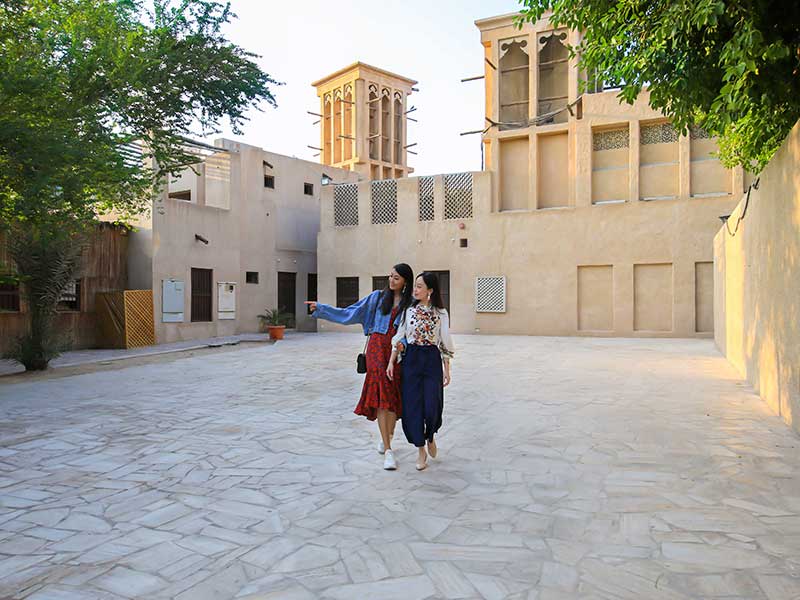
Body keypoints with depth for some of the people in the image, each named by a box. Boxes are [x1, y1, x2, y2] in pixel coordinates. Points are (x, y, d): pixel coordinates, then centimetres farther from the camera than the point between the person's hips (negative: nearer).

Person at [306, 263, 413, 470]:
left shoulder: (411, 304, 7)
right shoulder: (378, 297, 9)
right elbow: (349, 313, 10)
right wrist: (320, 308, 7)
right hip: (378, 348, 0)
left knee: (394, 396, 2)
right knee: (382, 392, -13)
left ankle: (387, 436, 30)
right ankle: (387, 450, -12)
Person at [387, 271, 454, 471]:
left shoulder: (441, 313, 1)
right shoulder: (409, 310, 5)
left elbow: (445, 343, 3)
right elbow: (399, 338, 7)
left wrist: (447, 370, 1)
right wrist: (391, 362, 1)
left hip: (432, 360, -1)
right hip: (411, 359, 2)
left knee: (432, 406, -7)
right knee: (412, 405, 0)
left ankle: (430, 437, 27)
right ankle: (421, 450, 15)